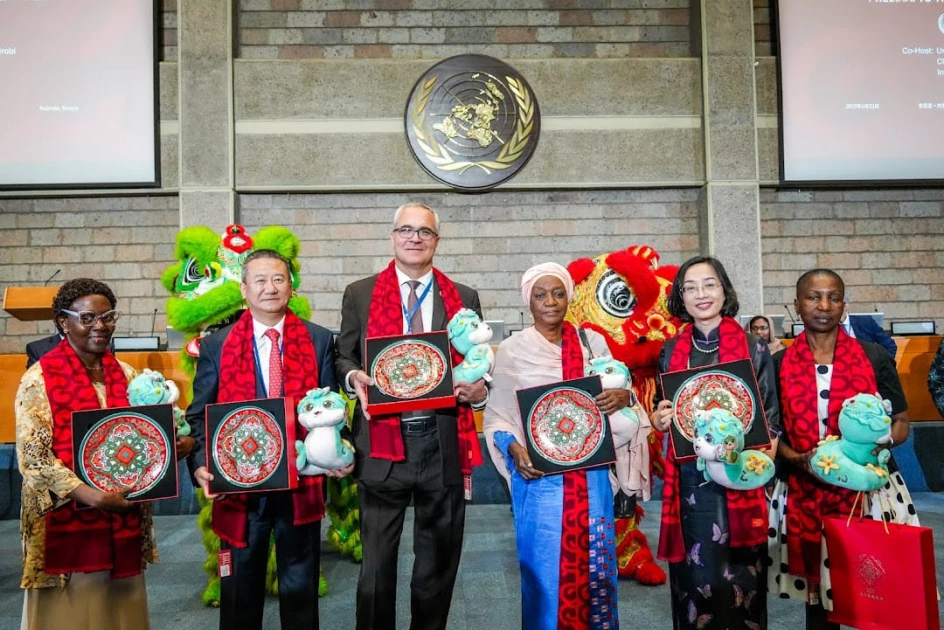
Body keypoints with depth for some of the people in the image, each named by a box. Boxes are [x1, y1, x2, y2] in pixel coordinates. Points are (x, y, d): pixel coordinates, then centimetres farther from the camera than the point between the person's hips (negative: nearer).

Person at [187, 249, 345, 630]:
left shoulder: (319, 340, 1)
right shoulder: (216, 346, 1)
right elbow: (199, 414, 0)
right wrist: (201, 464, -14)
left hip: (301, 483, 0)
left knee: (300, 588, 15)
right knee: (240, 588, 17)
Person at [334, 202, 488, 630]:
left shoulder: (463, 298, 9)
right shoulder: (359, 294, 7)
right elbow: (344, 356, 9)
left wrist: (480, 390, -10)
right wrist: (355, 377, -13)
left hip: (442, 443, 2)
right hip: (383, 442, -1)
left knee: (439, 558, 15)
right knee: (377, 558, 9)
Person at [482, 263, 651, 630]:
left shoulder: (593, 342, 6)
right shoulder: (511, 350, 0)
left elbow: (617, 397, 10)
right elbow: (496, 416, 1)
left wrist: (624, 398, -12)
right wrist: (513, 449, -16)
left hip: (591, 474, 2)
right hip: (539, 475, -2)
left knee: (594, 562, 8)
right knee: (544, 565, 5)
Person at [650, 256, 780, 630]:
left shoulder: (753, 347, 1)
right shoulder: (671, 352, 8)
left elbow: (771, 417, 2)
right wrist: (660, 419, -6)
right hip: (688, 481, 2)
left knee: (739, 576, 2)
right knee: (694, 578, 8)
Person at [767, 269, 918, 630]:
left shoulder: (874, 357, 0)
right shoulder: (779, 364, 1)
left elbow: (901, 424, 5)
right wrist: (798, 460, -13)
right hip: (804, 494, 1)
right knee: (816, 588, 11)